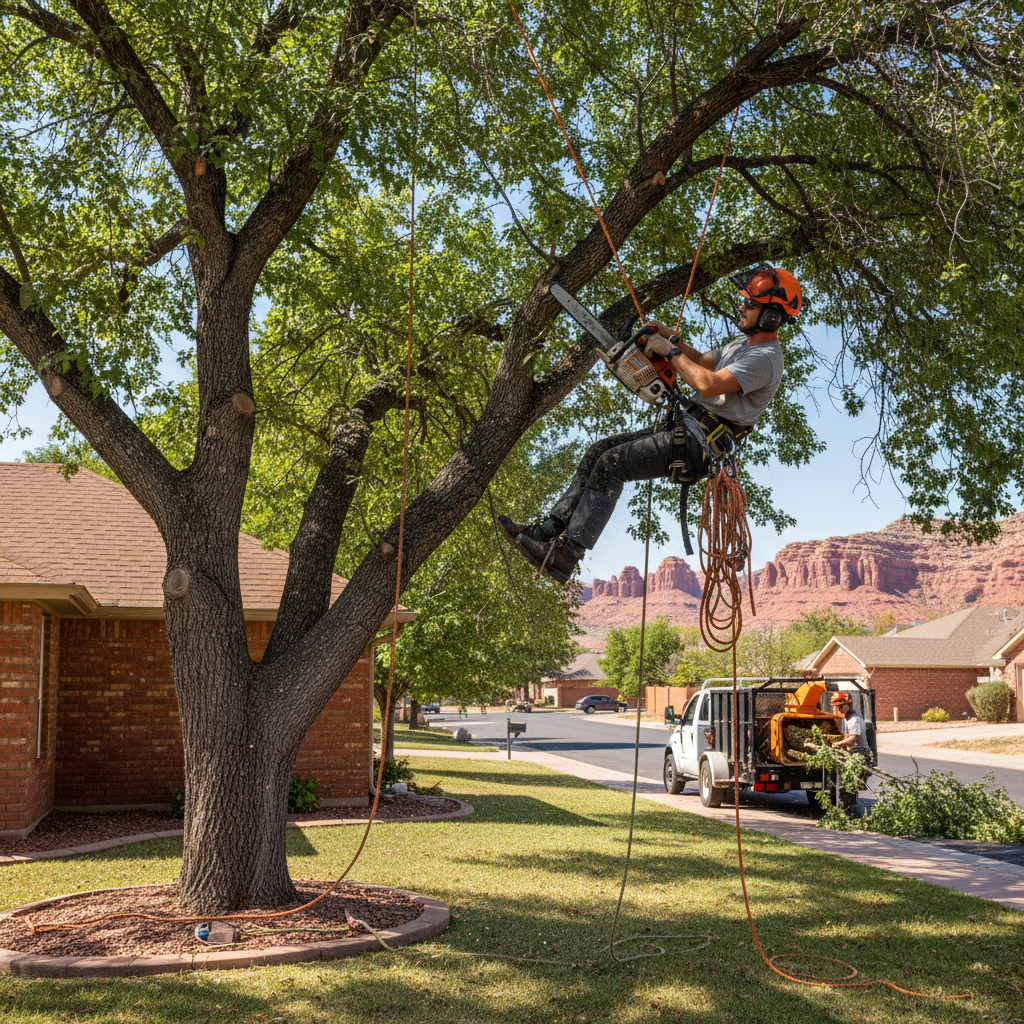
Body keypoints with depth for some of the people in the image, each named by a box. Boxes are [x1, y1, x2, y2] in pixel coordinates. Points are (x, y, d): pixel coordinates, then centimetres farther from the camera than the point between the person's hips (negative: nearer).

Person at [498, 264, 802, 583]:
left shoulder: (766, 358, -15)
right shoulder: (743, 342, 18)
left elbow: (709, 384, -28)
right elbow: (703, 361, 34)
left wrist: (670, 351, -14)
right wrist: (673, 338, 15)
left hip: (699, 443, -10)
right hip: (683, 428, 10)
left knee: (611, 464, -21)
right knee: (598, 452, 2)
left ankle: (564, 556, -24)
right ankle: (550, 529, -1)